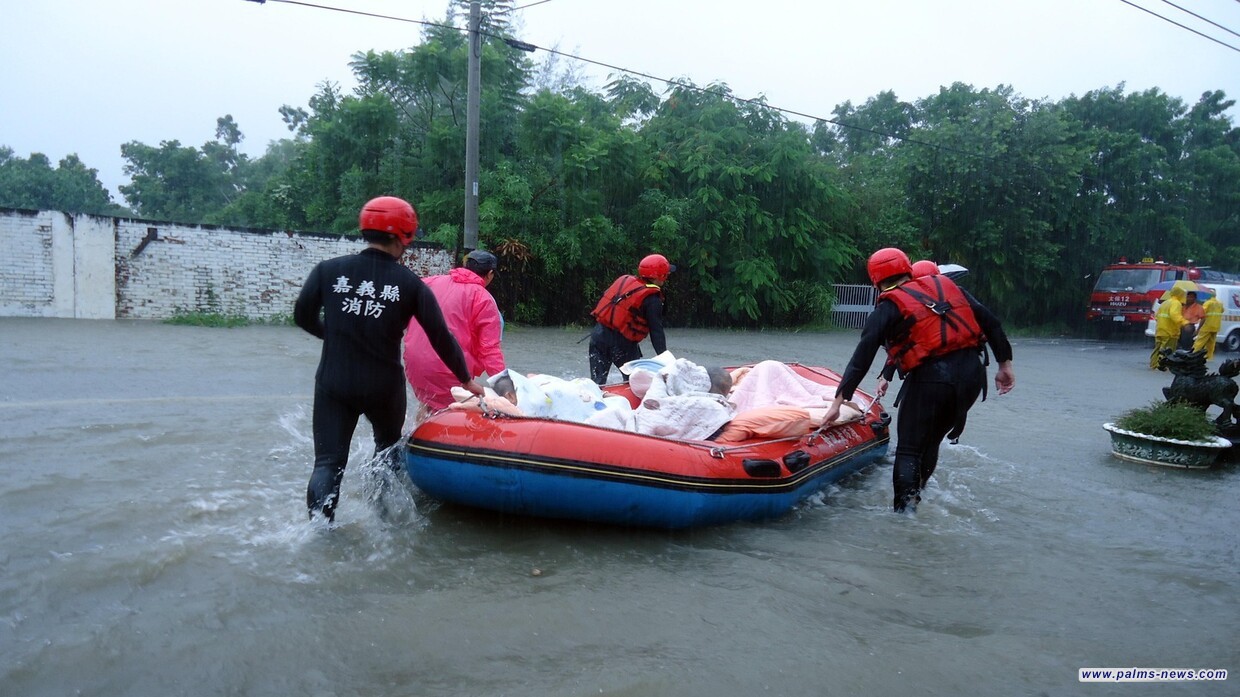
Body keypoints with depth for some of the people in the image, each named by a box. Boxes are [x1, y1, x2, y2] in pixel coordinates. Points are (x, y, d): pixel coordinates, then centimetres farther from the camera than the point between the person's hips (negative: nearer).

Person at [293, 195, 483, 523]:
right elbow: (441, 338, -4)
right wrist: (467, 380, 9)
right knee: (388, 446, 26)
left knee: (328, 460, 7)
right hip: (384, 387, 0)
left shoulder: (328, 270, -4)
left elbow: (303, 316, 3)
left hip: (333, 383, 1)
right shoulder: (410, 284, -7)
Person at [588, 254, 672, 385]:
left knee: (597, 381, 8)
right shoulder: (652, 300, -9)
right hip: (622, 343, -6)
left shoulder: (624, 280, 10)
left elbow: (603, 300, 17)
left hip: (598, 336, 6)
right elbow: (656, 331, -12)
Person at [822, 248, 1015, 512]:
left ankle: (905, 510, -5)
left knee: (909, 450, 4)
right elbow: (990, 321, 12)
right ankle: (915, 496, 29)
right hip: (972, 374, 6)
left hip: (930, 379, -5)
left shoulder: (888, 307, 2)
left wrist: (838, 401, -6)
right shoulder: (945, 285, 16)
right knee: (930, 443, 20)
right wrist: (1005, 364, 17)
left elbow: (861, 358, -5)